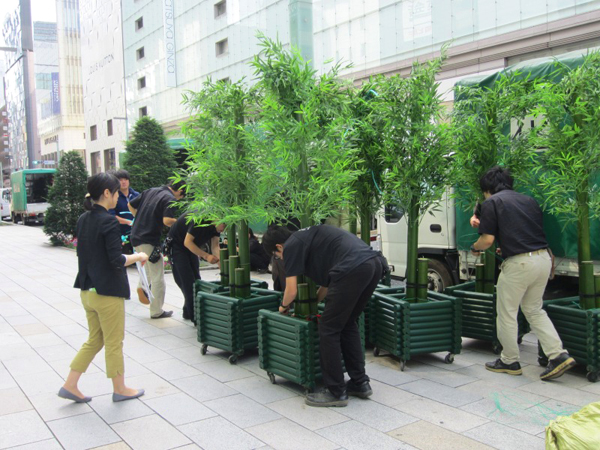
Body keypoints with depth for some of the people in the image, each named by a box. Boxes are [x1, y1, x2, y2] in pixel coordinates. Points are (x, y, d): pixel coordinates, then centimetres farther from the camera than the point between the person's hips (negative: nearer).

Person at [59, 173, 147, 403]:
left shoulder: (83, 219, 7)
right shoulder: (108, 222, -19)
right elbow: (117, 261, -22)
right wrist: (138, 257, -5)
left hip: (87, 290, 8)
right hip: (108, 292, -8)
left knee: (94, 341, 21)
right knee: (114, 343, 8)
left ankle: (70, 385, 21)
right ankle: (119, 389, 22)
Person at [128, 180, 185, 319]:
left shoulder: (151, 191, 11)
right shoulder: (170, 199, -11)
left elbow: (131, 205, 16)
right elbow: (167, 220, -24)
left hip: (135, 236, 8)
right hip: (149, 239, -8)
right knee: (157, 277, 5)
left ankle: (143, 286, 14)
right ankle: (157, 311, 12)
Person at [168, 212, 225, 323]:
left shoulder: (216, 225, -9)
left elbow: (215, 246, -8)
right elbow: (187, 242, -28)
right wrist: (206, 256, -31)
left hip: (191, 247, 8)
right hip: (177, 244, -8)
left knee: (196, 280, 6)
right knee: (187, 282, -13)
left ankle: (188, 313, 17)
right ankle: (195, 317, -11)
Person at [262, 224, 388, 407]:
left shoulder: (291, 246, 8)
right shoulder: (308, 237, 33)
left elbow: (292, 290, 8)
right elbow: (328, 279, 38)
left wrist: (284, 306, 29)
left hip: (353, 269, -9)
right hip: (375, 263, 9)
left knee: (328, 330, 4)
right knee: (347, 324, 22)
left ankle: (336, 393, 11)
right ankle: (360, 384, 27)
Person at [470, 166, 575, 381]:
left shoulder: (491, 203, -3)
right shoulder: (528, 200, 16)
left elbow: (488, 239, -9)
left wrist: (475, 248, 13)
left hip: (519, 263, -7)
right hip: (543, 258, 7)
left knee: (507, 314, 10)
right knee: (534, 310, 21)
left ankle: (510, 361, 22)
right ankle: (559, 355, 12)